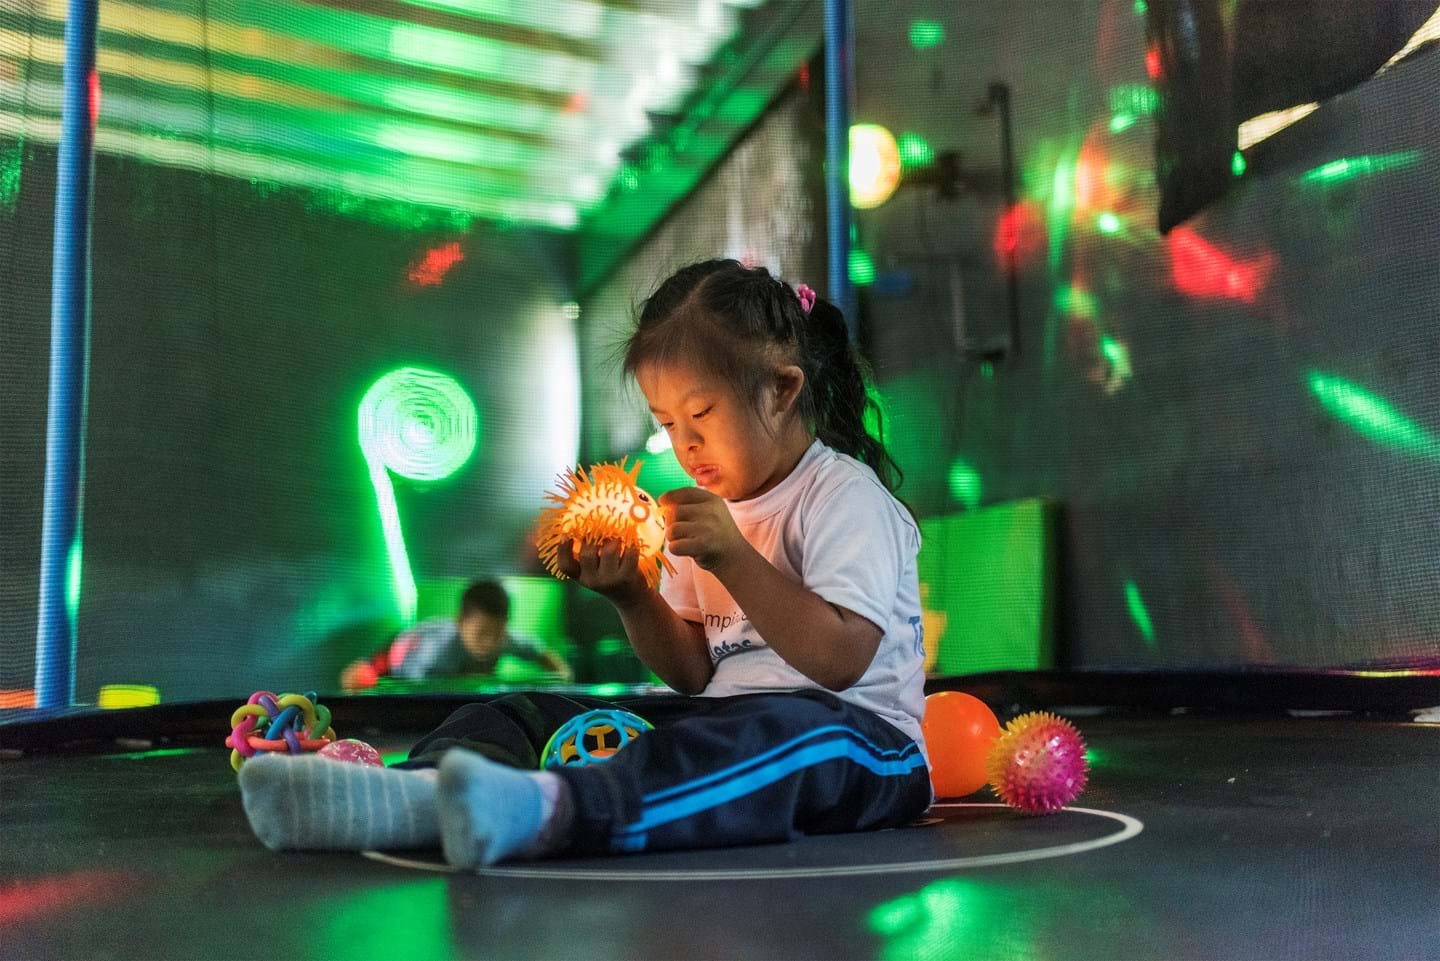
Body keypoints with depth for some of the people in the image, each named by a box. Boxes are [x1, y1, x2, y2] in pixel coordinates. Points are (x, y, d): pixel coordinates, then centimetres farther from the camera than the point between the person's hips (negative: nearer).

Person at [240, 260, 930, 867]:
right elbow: (694, 675, 14)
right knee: (525, 714, -8)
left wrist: (732, 556, -20)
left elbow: (840, 660, -17)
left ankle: (543, 808, -66)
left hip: (855, 731, -7)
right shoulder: (710, 508, 18)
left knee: (783, 733, -44)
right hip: (726, 718, 7)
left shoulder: (846, 495, -4)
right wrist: (629, 594, -3)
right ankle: (417, 792, -41)